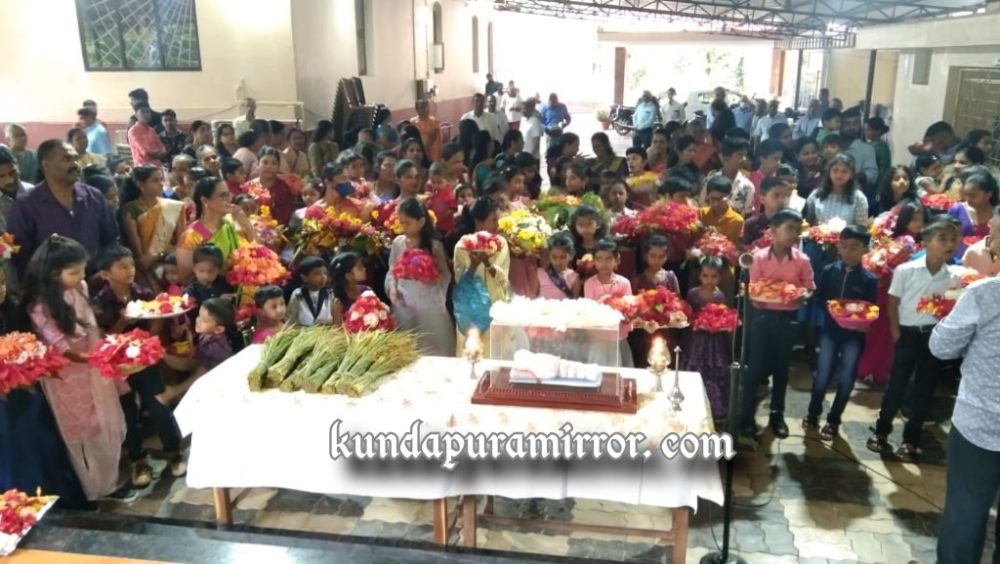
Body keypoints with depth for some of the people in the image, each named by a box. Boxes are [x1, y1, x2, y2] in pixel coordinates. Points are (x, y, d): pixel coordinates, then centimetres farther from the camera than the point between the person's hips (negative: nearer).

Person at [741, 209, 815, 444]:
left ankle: (777, 415, 29)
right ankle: (747, 416, 13)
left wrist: (802, 295, -20)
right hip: (762, 316, -2)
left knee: (781, 367, 13)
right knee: (756, 367, 2)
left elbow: (810, 289, 1)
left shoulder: (802, 260, -3)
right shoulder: (760, 257, -7)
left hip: (787, 318, 2)